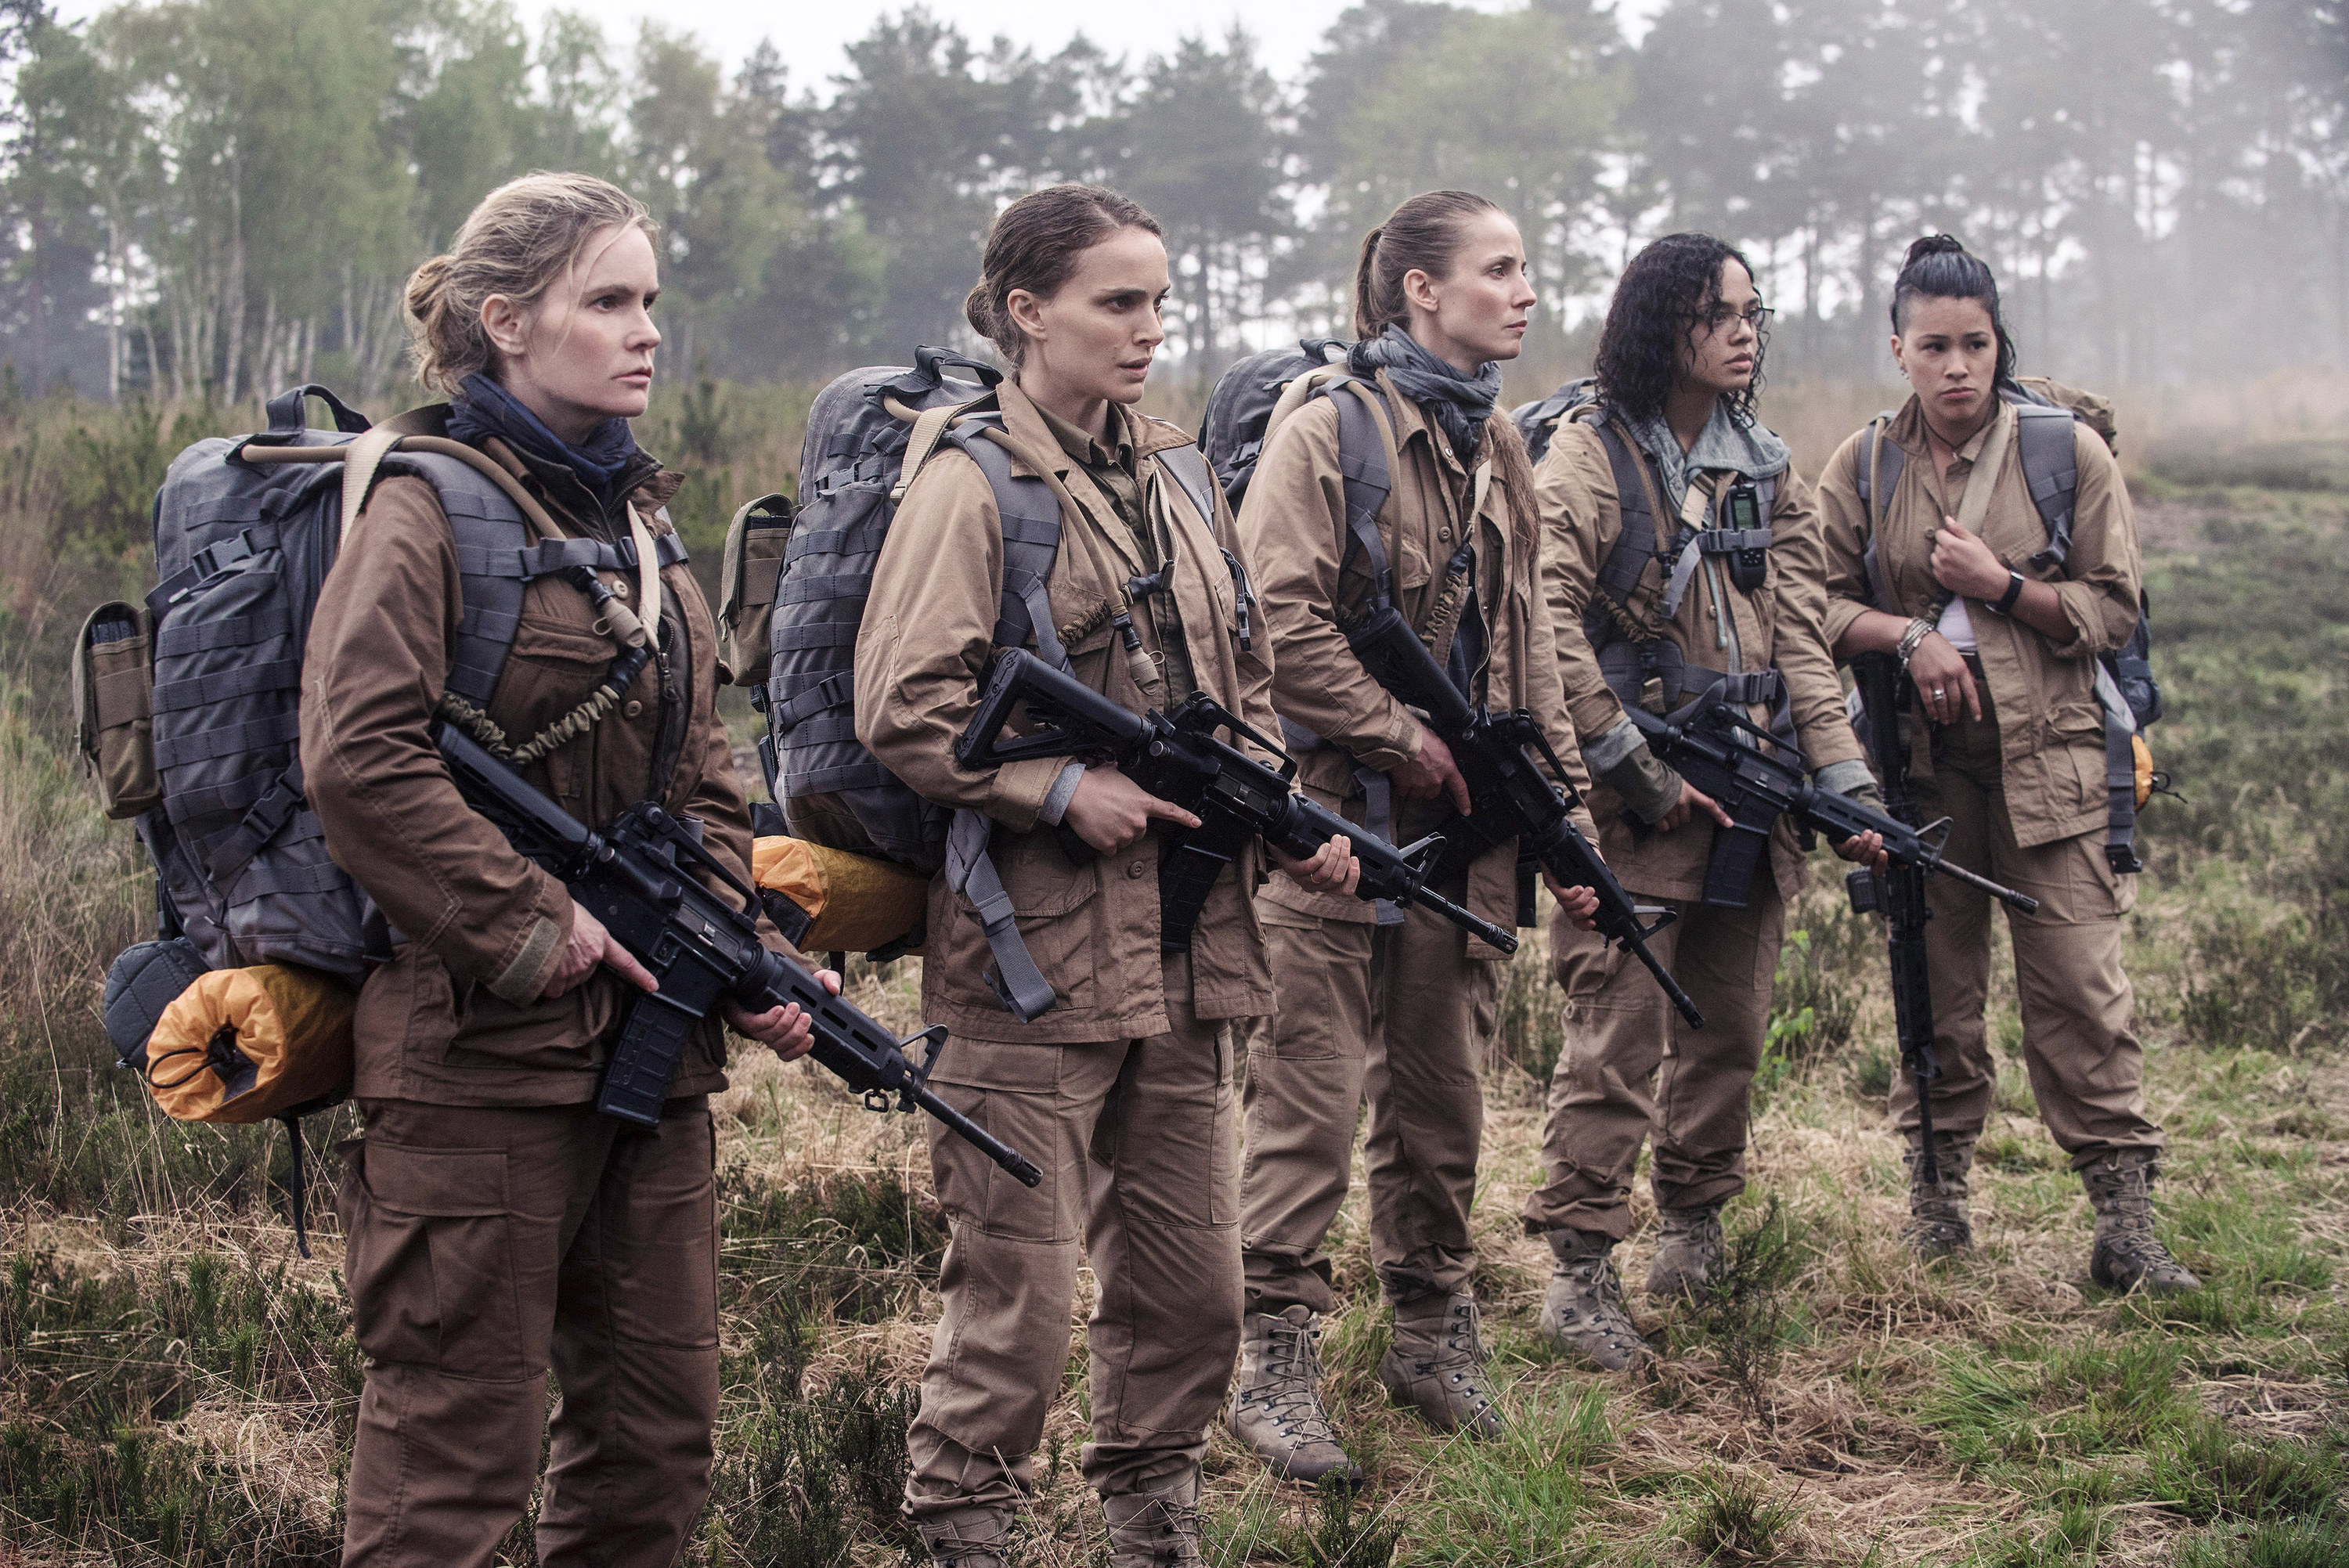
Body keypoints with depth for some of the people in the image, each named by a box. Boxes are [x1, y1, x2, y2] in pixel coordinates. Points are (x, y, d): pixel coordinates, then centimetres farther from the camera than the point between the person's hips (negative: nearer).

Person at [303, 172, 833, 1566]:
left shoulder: (642, 520, 15)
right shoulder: (428, 512, -8)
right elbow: (360, 760, -20)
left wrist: (754, 952, 3)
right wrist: (537, 927, -18)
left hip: (650, 1043, 8)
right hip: (480, 1047, -8)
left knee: (661, 1425, 13)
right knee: (457, 1442, -2)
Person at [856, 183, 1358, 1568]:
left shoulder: (1173, 479, 14)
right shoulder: (974, 484, -8)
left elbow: (1243, 684, 22)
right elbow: (904, 711, -14)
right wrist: (1062, 789, -19)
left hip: (1189, 951, 7)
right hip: (1036, 958, -7)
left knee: (1195, 1283, 14)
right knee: (1020, 1290, -2)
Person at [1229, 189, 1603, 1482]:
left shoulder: (1495, 450, 13)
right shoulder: (1324, 434, -10)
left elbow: (1524, 646, 19)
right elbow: (1280, 631, -18)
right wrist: (1410, 744, -14)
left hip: (1461, 826, 7)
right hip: (1335, 815, -7)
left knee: (1441, 1084, 13)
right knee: (1312, 1089, -4)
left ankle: (1432, 1328, 25)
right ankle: (1275, 1362, 3)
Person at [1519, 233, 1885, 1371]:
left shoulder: (1766, 469, 14)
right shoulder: (1590, 456, -6)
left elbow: (1800, 637, 10)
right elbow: (1547, 621, -14)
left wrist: (1846, 782, -1)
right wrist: (1636, 766, -16)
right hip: (1633, 801, -6)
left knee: (1730, 1022, 13)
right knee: (1618, 1029, -10)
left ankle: (1694, 1225, 29)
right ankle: (1581, 1270, -6)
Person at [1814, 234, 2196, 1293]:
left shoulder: (2070, 453, 2)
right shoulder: (1863, 468, 6)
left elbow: (2113, 609, 1)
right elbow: (1820, 604, 6)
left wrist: (2001, 586, -12)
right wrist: (1908, 635, -11)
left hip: (2048, 754, -2)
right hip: (1919, 758, 2)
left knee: (2079, 984, -7)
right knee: (1934, 979, 8)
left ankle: (2124, 1213, -4)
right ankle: (1937, 1186, 21)